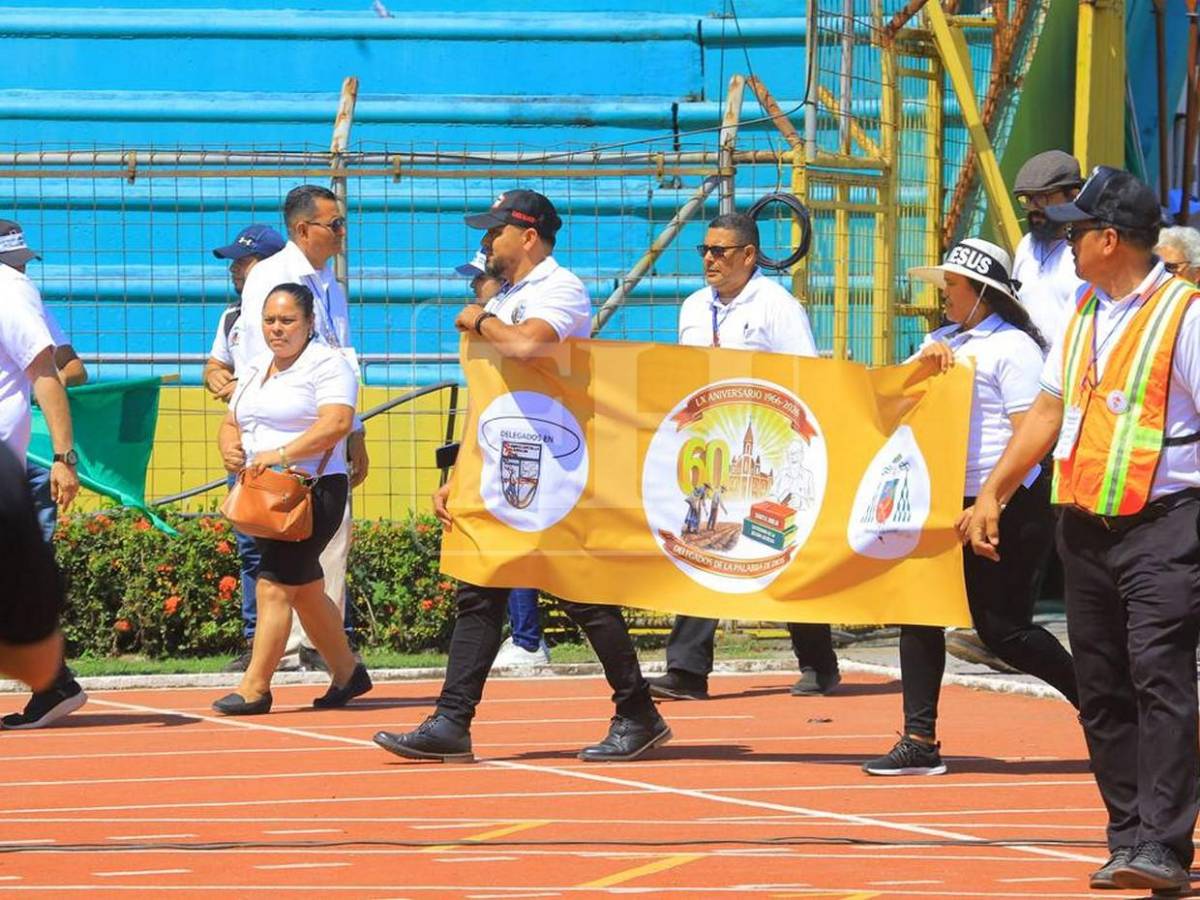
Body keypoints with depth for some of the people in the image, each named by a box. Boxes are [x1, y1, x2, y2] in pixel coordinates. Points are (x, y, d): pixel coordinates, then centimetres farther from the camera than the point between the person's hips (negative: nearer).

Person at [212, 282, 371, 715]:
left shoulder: (327, 365, -8)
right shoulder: (255, 369, 18)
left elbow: (337, 422, -22)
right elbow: (231, 422, 22)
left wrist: (281, 454, -29)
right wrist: (229, 448, -3)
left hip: (313, 490, -9)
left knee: (275, 587, -14)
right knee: (307, 591, 15)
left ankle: (254, 688, -13)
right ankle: (348, 673, 28)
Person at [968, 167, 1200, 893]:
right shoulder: (1084, 315, 14)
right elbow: (1051, 409, 22)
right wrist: (993, 493, 18)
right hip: (1085, 526, 8)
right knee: (1101, 688, 7)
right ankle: (1128, 838, 13)